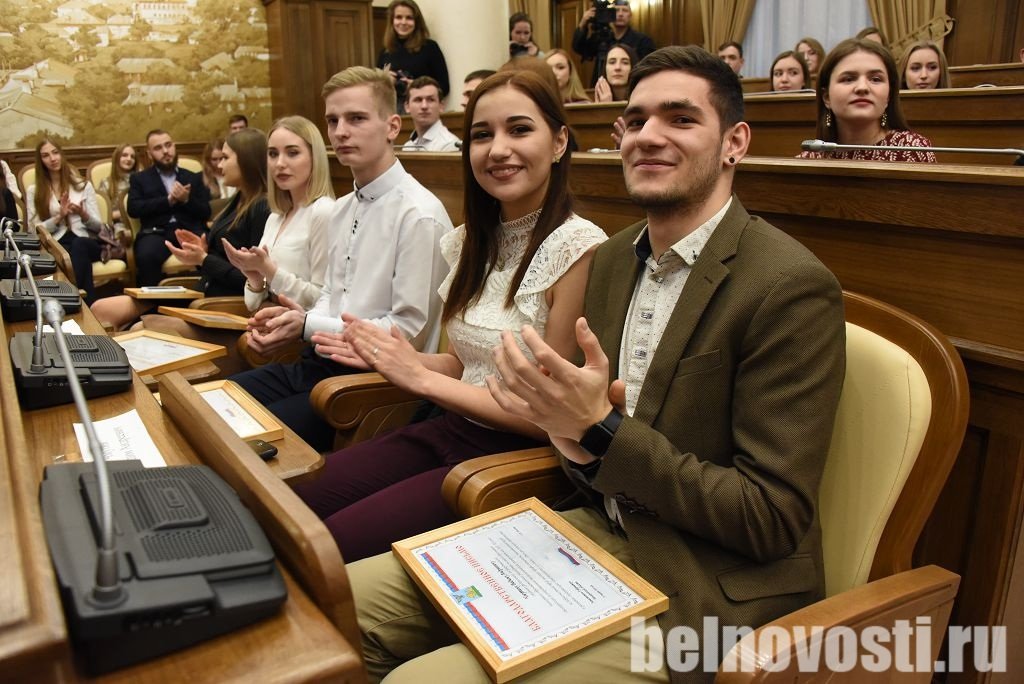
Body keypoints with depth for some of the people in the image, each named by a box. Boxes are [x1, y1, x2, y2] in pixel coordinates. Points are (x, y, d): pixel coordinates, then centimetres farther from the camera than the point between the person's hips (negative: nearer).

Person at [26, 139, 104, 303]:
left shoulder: (83, 185, 16)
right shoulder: (33, 191, 15)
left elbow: (97, 226, 11)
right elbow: (34, 231, 6)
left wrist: (83, 214, -11)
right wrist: (59, 217, -9)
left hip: (85, 242, 1)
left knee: (78, 245, -38)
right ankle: (89, 305, -41)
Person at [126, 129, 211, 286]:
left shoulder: (194, 178, 23)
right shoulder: (139, 179, 21)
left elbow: (205, 213, 14)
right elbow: (133, 208, 4)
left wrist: (186, 200, -5)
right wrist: (168, 200, -6)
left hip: (190, 230, 1)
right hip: (157, 232, 0)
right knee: (146, 256, -36)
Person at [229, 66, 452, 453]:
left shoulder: (419, 214, -15)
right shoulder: (342, 208, 13)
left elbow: (409, 331, -16)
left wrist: (308, 327, -14)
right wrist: (293, 320, -1)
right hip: (319, 362, 8)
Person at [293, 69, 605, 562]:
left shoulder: (579, 248, -17)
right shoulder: (472, 242, 6)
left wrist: (421, 378, -15)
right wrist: (393, 358, -4)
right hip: (451, 431, 7)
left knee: (333, 547, -16)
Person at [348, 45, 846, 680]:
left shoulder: (792, 287, -17)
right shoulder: (614, 257, 6)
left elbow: (774, 521, -16)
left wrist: (601, 429, -23)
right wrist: (571, 424, -12)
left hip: (704, 593, -6)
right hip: (599, 532, 7)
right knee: (348, 600, -3)